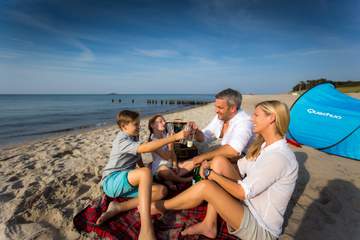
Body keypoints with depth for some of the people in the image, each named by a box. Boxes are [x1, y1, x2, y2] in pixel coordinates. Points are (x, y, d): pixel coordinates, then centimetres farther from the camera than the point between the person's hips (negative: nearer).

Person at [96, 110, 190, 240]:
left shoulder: (132, 138, 11)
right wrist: (175, 137, -36)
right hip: (112, 182, -8)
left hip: (126, 182, 8)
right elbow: (145, 148, -33)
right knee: (145, 172, -37)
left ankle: (118, 207, -14)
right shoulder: (122, 140, -16)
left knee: (161, 190, -11)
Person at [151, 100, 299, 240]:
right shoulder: (263, 146, 4)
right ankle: (209, 225, -1)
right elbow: (240, 168, 4)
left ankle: (158, 207, 4)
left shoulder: (278, 156, -25)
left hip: (260, 228, -8)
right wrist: (210, 167, -11)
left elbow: (242, 192, -25)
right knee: (219, 162, -10)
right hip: (248, 207, 8)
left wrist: (211, 174, -14)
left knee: (205, 187, -24)